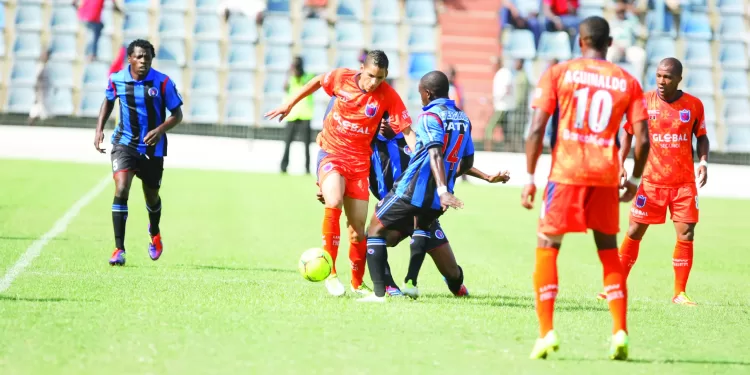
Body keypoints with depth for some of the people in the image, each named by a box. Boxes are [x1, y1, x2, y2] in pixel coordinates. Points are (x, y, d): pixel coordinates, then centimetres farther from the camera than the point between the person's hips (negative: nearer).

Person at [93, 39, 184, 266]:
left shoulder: (162, 82, -13)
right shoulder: (117, 79, -7)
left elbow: (177, 114, -6)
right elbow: (108, 101, 15)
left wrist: (160, 130, -24)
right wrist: (99, 129, 5)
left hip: (153, 147, 0)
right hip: (124, 143, 0)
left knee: (151, 196, 16)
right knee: (121, 189, -21)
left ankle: (154, 233, 51)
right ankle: (119, 249, -19)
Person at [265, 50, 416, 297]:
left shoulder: (388, 96, -13)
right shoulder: (342, 78, -10)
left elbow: (407, 130, -13)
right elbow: (317, 82, 10)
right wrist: (290, 104, 16)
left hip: (360, 161, 1)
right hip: (332, 153, -1)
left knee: (358, 228, 3)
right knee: (334, 203, -29)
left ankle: (357, 283, 25)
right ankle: (330, 273, -23)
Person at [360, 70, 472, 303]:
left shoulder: (430, 116, -10)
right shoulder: (463, 119, 12)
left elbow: (435, 154, -24)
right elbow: (467, 163, 21)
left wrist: (442, 190, -35)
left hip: (413, 190, -7)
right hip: (438, 197, 7)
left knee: (376, 230, 3)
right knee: (422, 227, 36)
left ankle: (378, 292, -10)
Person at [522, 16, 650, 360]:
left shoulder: (558, 74, 1)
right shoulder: (628, 82, 7)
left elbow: (536, 129, -6)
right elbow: (642, 139, 2)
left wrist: (530, 179, 0)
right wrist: (634, 180, 17)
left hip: (566, 173, -2)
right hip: (606, 176, 2)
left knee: (547, 248, 7)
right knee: (609, 252, 15)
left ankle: (546, 332, -5)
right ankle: (620, 332, 5)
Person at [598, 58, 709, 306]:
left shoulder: (694, 105, -1)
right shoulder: (644, 102, -3)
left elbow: (702, 136, 11)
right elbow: (628, 133, 7)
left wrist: (703, 161, -7)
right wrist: (620, 164, -4)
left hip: (684, 183, 1)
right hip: (651, 181, 0)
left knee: (686, 235, -5)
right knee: (634, 232, 1)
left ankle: (679, 293, 4)